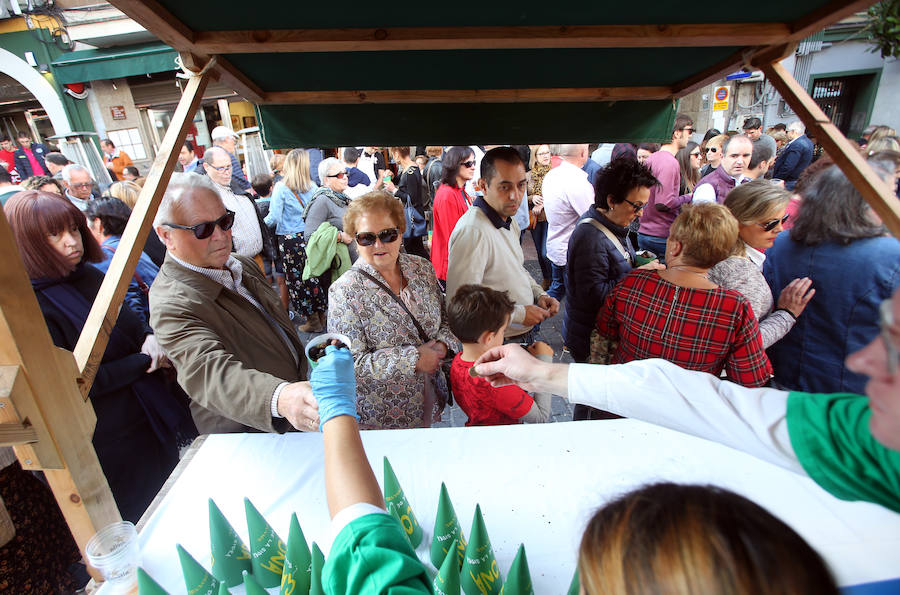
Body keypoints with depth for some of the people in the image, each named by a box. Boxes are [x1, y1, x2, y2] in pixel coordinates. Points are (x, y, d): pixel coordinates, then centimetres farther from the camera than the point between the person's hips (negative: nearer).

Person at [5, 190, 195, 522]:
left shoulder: (89, 276, 2)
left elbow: (132, 325, 14)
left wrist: (151, 338, -8)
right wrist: (145, 361, -17)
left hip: (159, 414, 7)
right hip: (112, 438, -7)